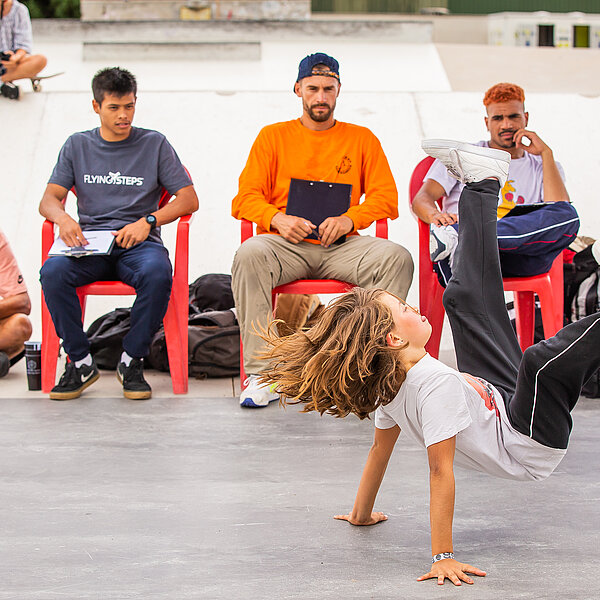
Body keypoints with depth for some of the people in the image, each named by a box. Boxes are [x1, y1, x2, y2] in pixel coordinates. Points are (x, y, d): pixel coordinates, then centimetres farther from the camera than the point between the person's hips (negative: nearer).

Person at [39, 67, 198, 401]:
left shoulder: (154, 144, 9)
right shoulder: (78, 146, 15)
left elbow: (189, 200, 3)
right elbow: (49, 199, 8)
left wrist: (148, 221, -13)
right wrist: (62, 217, -16)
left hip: (139, 243, -1)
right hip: (89, 242, 2)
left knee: (157, 273, -37)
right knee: (52, 272, -31)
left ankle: (132, 361, -18)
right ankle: (80, 362, -17)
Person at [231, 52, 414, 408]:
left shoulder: (361, 138, 17)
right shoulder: (274, 136, 15)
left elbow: (386, 198, 8)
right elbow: (245, 199, 6)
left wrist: (349, 219, -12)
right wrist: (277, 219, -15)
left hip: (341, 245, 1)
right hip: (286, 244, -1)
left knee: (397, 258, -29)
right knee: (249, 256, -36)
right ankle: (262, 375, -33)